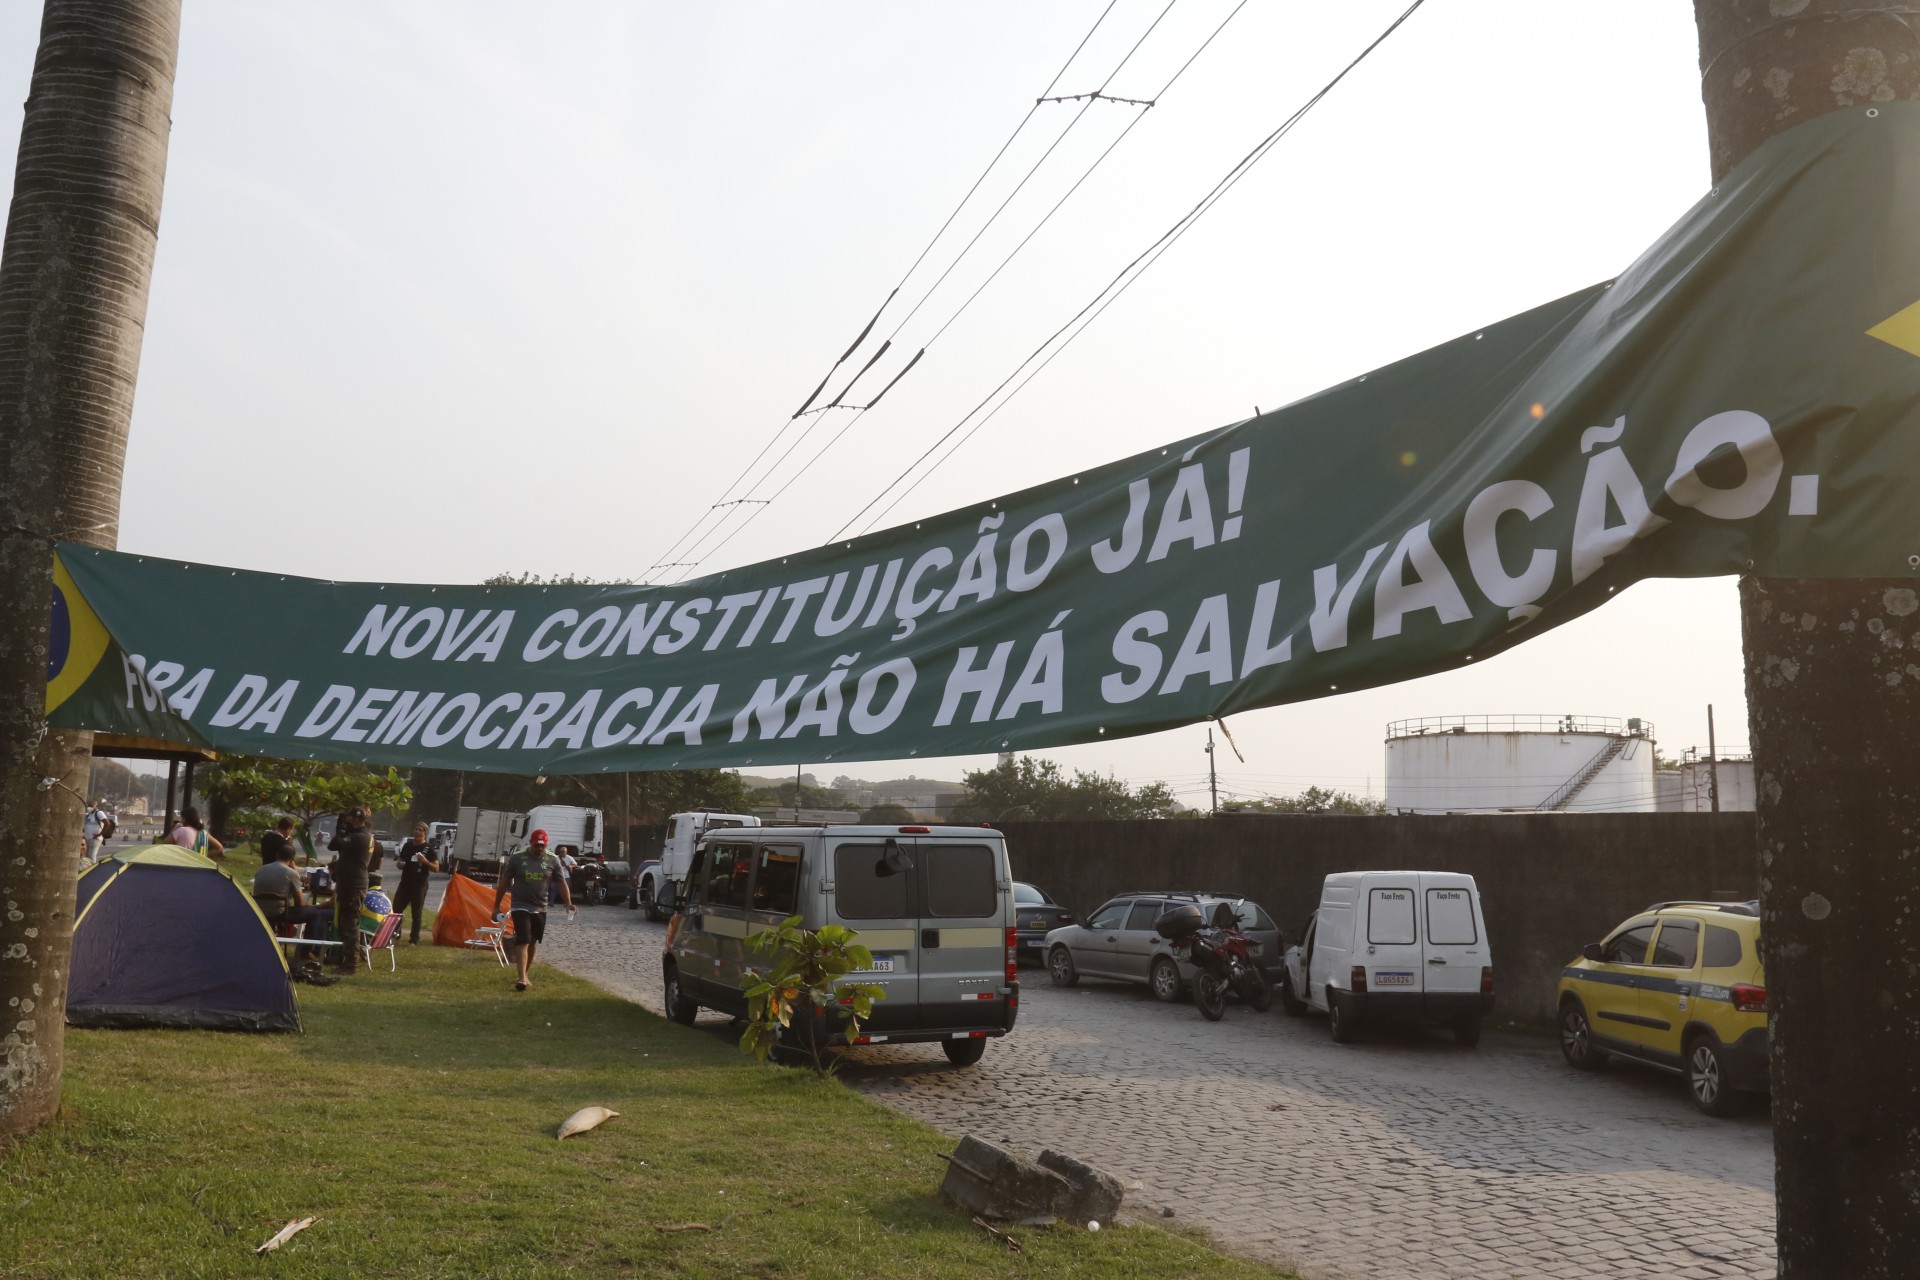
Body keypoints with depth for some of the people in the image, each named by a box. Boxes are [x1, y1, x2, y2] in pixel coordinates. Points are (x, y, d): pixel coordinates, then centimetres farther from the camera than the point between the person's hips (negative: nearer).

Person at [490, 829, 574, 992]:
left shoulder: (553, 861, 1)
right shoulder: (516, 859, -4)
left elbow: (561, 883, 3)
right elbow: (504, 883, 2)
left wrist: (569, 903, -9)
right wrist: (496, 906, 2)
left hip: (540, 909, 3)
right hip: (521, 907, -3)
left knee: (532, 943, 13)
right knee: (523, 941, -15)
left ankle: (525, 974, 28)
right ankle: (522, 978, -21)